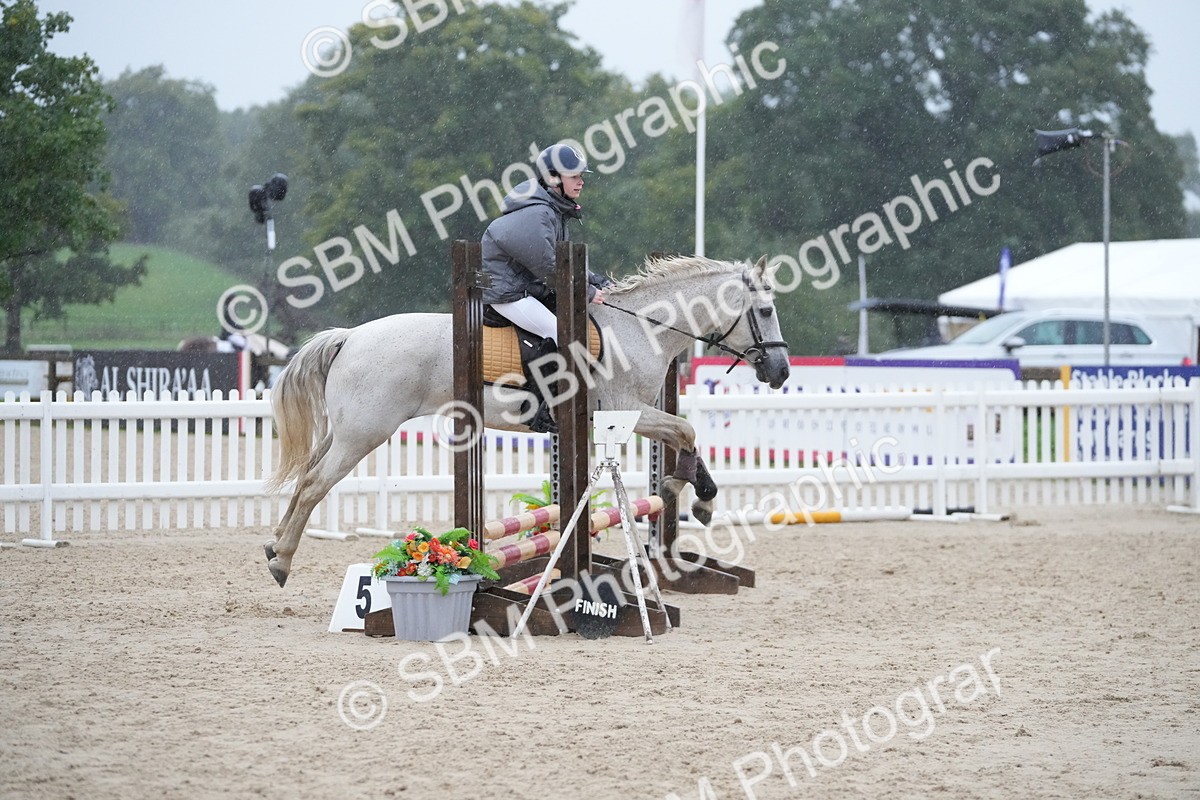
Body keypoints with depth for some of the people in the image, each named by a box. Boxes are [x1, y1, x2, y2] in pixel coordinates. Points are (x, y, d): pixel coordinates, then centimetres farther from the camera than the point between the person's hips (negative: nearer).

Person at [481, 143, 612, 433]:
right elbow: (550, 270, -22)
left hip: (530, 287, 11)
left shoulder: (556, 211, 13)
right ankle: (535, 407, -21)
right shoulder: (535, 215, -21)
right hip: (505, 292, -11)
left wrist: (598, 282, 7)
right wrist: (588, 293, -12)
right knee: (560, 332, -24)